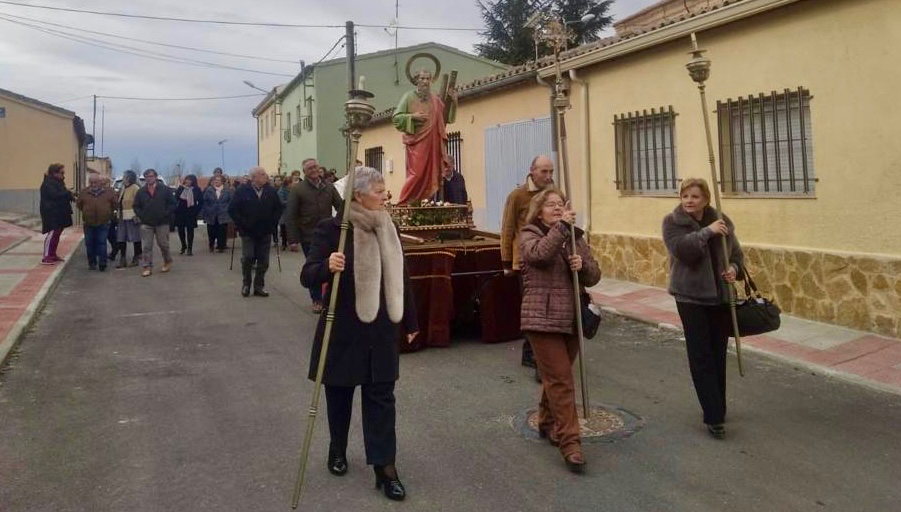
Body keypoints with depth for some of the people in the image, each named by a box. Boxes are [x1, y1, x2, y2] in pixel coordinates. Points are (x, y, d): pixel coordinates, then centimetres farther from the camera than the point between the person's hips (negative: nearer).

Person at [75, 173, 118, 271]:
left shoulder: (108, 192, 0)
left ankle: (102, 264, -1)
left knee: (102, 243, -4)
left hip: (103, 223, -2)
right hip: (88, 223, 2)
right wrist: (86, 212, 13)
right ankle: (92, 263, 20)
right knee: (90, 244, 8)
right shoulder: (84, 192, 5)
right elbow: (79, 204, 15)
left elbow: (114, 204, 8)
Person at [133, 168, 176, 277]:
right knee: (146, 247, 0)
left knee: (163, 244, 6)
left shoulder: (165, 190, 0)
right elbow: (136, 206, 13)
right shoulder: (141, 192, 8)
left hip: (162, 222, -2)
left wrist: (165, 214, -10)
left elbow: (172, 204, -1)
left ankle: (168, 261, 28)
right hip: (146, 223, 2)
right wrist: (140, 216, 0)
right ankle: (148, 267, 5)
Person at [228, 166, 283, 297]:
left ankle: (259, 286, 13)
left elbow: (278, 208, 11)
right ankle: (246, 284, 16)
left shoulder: (270, 191, 1)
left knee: (263, 261, 3)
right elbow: (232, 210, -5)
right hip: (248, 233, -3)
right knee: (247, 259, -4)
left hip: (265, 232, 3)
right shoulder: (242, 191, -7)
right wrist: (242, 224, -9)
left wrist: (272, 222, 1)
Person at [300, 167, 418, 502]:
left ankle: (385, 467, 11)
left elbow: (399, 277, 11)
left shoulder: (388, 229, 4)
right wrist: (327, 267, -38)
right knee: (340, 394, 13)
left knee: (381, 397, 5)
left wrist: (410, 321, 16)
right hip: (343, 329, -4)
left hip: (382, 330, 4)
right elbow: (307, 276, -15)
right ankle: (337, 451, 37)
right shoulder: (331, 228, -13)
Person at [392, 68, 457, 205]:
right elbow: (396, 117, 0)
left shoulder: (436, 99, 13)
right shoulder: (409, 96, 3)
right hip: (417, 141, -4)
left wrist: (453, 103, 2)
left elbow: (448, 118, 16)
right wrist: (412, 116, -14)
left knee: (432, 174, 1)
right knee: (416, 174, -10)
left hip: (433, 143, 4)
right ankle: (405, 203, -2)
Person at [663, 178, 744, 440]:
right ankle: (714, 416, -1)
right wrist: (707, 232, -26)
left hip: (721, 296, 4)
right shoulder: (672, 221, -6)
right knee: (701, 356, -5)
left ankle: (716, 409, 29)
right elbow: (681, 249, -22)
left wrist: (734, 268, -8)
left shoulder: (721, 221, 3)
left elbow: (736, 253, 12)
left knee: (718, 354, 12)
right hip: (691, 297, -3)